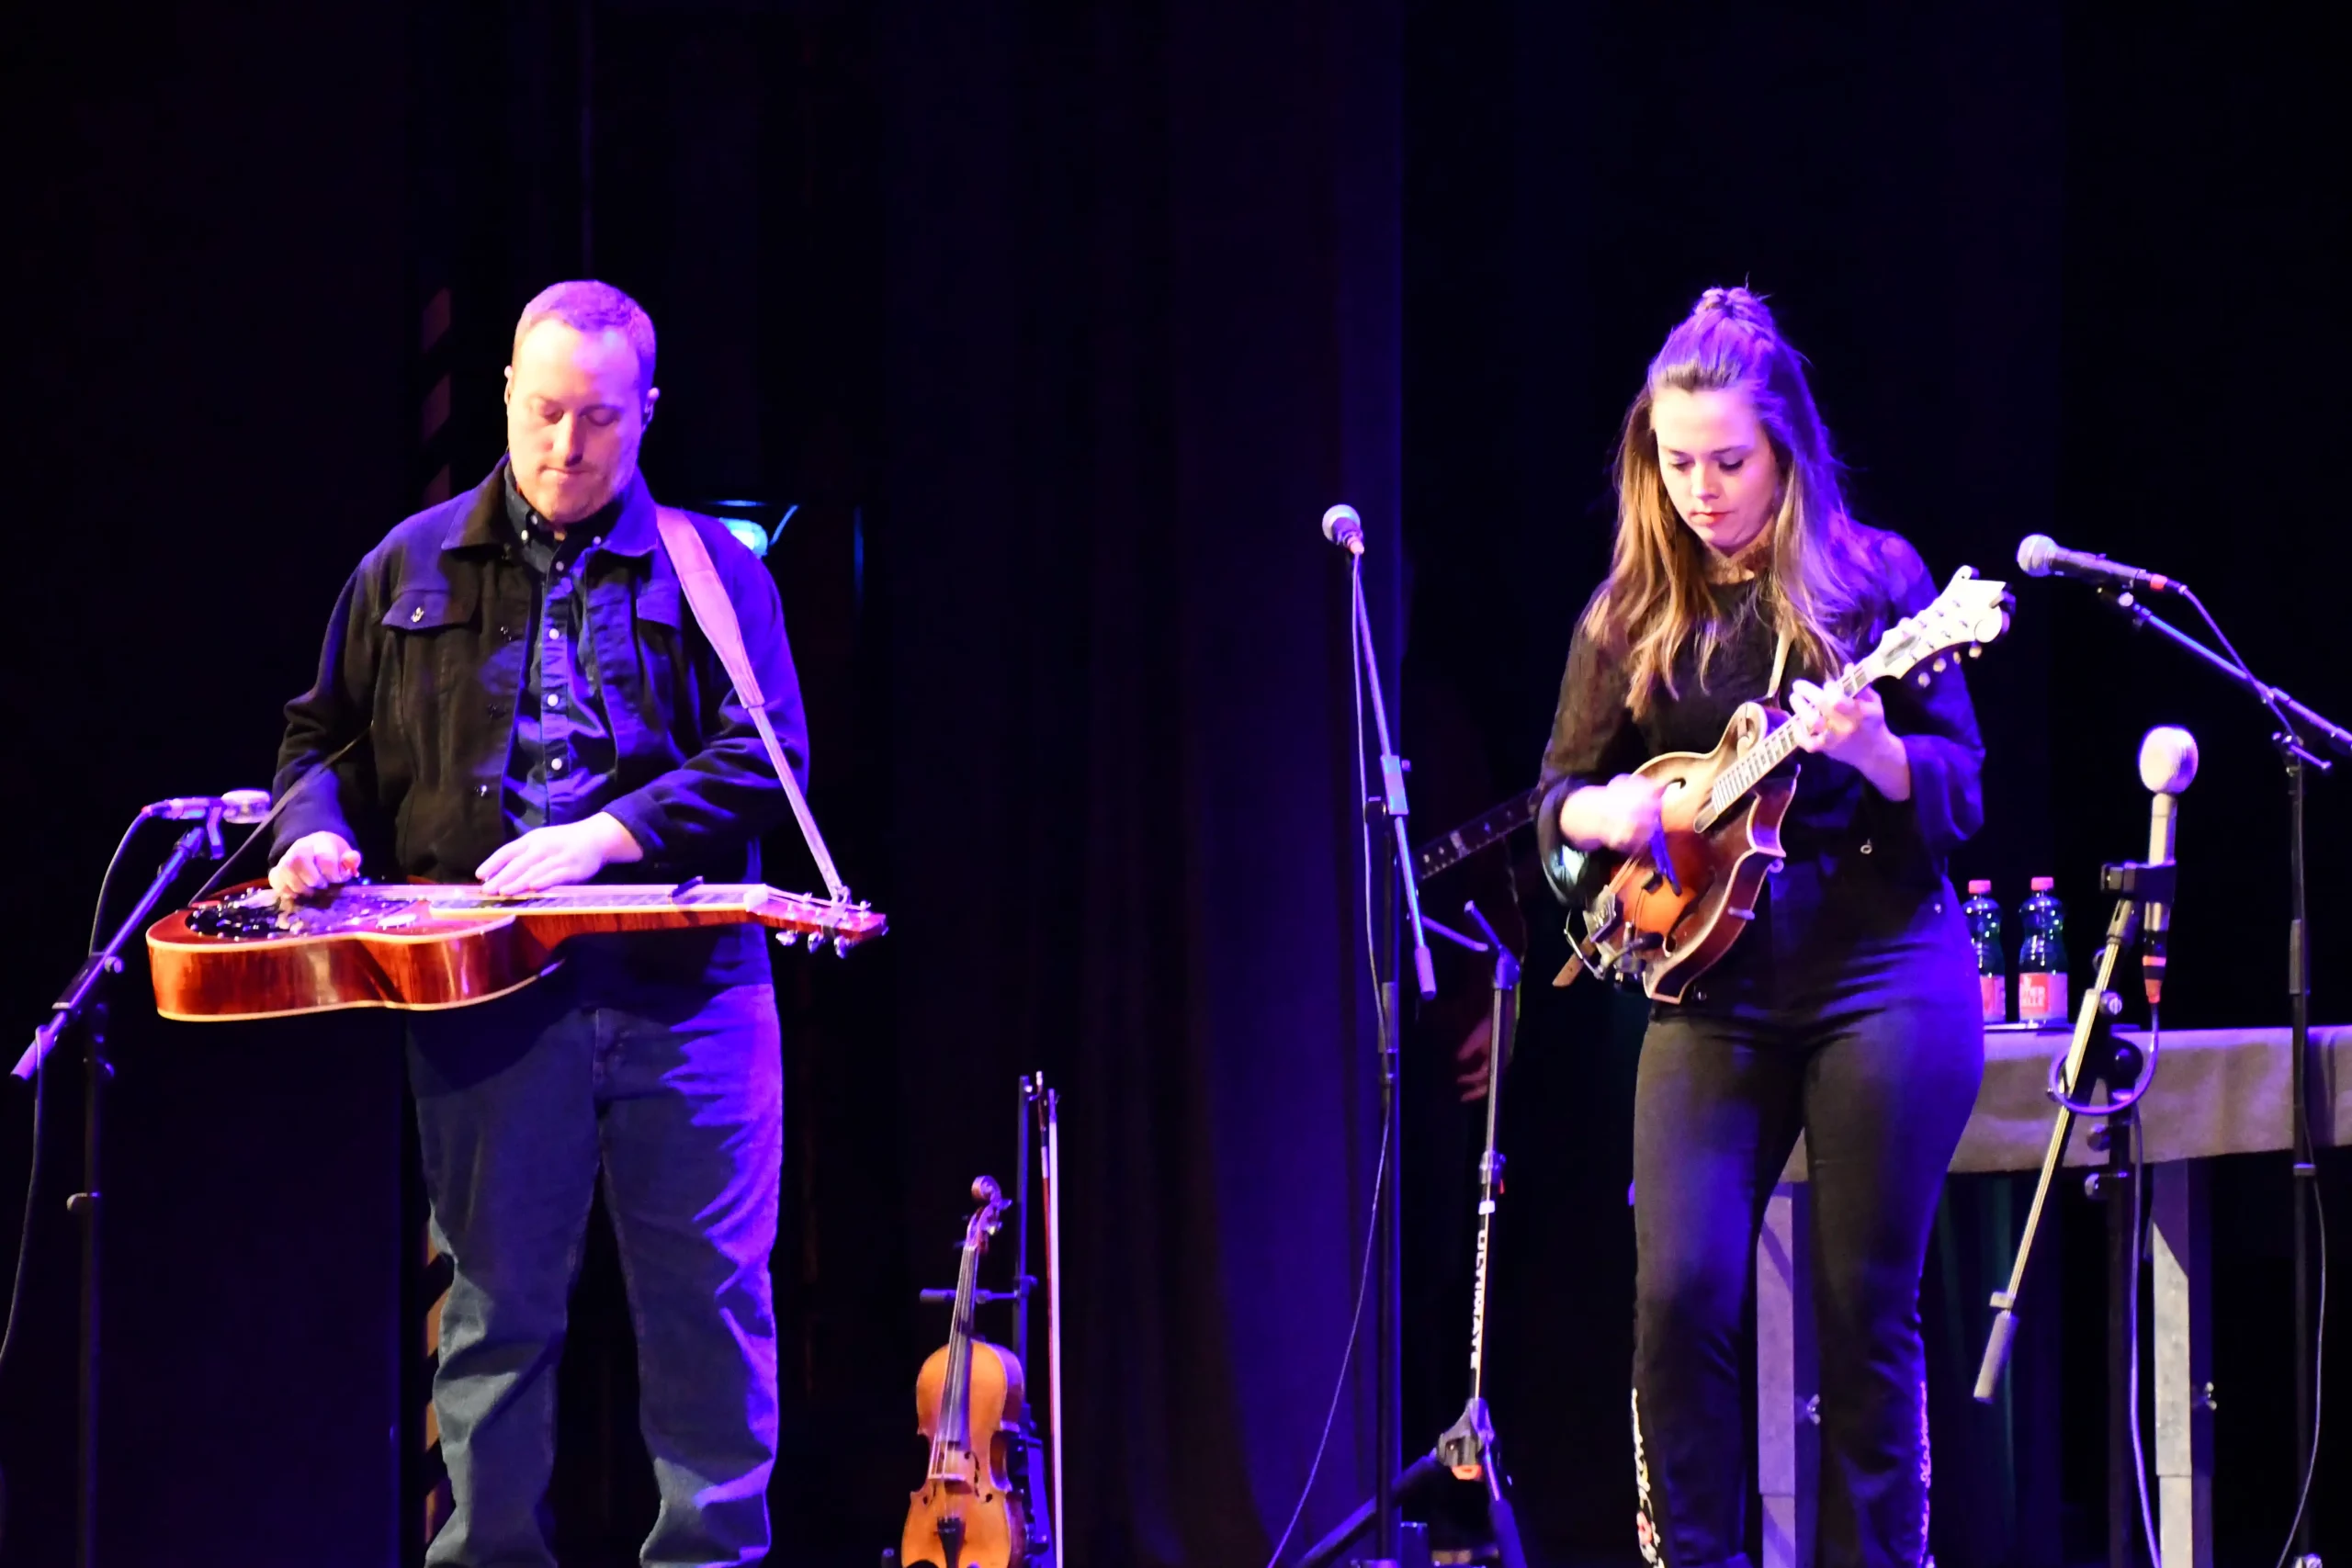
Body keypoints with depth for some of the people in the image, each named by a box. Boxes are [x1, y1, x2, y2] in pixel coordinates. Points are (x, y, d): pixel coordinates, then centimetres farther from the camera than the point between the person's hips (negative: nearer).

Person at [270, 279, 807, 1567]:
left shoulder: (712, 570, 7)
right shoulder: (411, 568, 13)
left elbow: (766, 761, -2)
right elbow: (325, 735, 20)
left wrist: (604, 837, -14)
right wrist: (318, 828, -2)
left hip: (683, 985, -1)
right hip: (483, 993, 1)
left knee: (711, 1301, 1)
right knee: (497, 1301, 3)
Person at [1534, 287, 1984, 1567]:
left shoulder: (1869, 581, 1)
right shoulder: (1631, 615, 9)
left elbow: (1961, 792, 0)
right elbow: (1557, 795, 15)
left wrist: (1873, 751, -21)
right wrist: (1605, 812, -8)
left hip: (1881, 976, -2)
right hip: (1712, 992, 2)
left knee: (1865, 1314, -1)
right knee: (1680, 1294, -11)